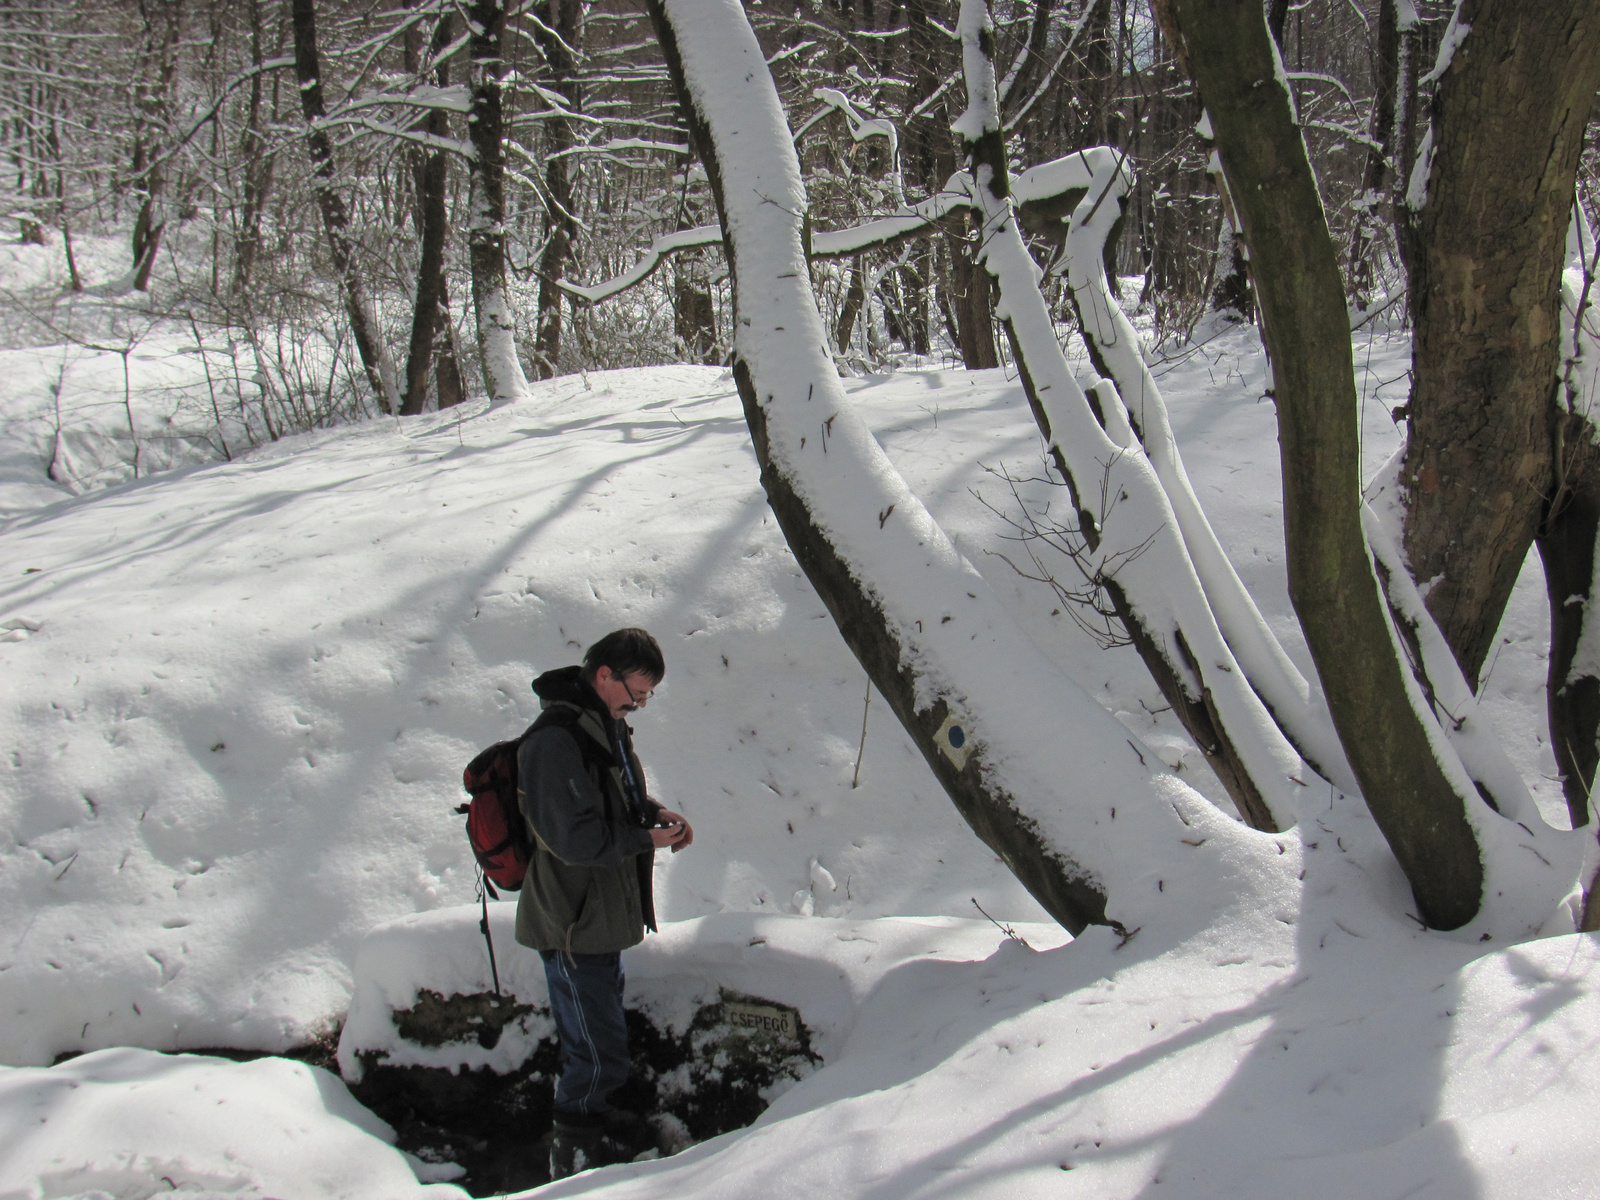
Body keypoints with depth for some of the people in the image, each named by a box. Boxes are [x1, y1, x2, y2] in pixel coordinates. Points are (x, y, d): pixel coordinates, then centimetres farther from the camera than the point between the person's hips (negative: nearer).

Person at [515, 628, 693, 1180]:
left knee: (598, 1036, 26)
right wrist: (646, 838, -18)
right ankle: (571, 1153, 15)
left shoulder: (605, 725, 6)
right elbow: (578, 838, -29)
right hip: (573, 924, -10)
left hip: (602, 914, 10)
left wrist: (655, 811, 1)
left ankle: (592, 1116, 45)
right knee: (600, 1054, -2)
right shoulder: (557, 741, -27)